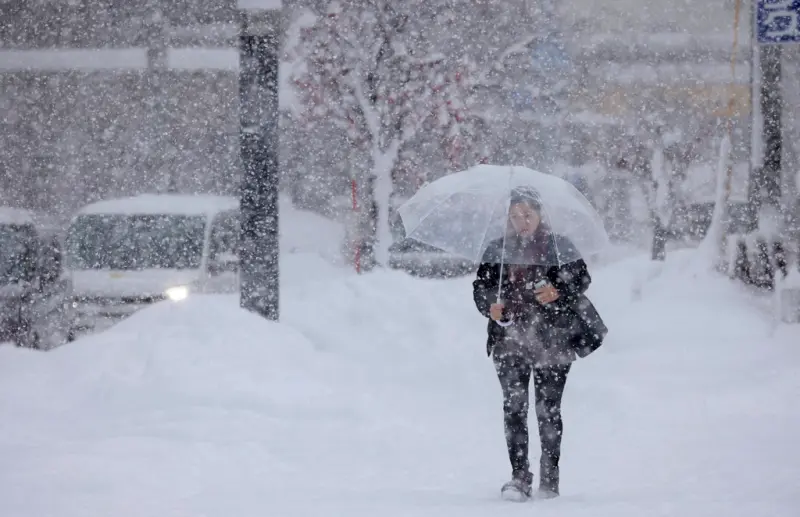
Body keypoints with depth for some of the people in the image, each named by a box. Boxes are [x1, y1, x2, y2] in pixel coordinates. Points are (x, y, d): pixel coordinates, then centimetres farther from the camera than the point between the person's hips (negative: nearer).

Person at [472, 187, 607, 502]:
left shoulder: (559, 246, 6)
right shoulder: (498, 250, 10)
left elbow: (581, 278, 2)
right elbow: (480, 287, 9)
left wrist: (558, 292, -17)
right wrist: (490, 307, -12)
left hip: (553, 339, -1)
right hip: (511, 339, 1)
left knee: (549, 409, 1)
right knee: (514, 406, -8)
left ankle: (549, 479, 9)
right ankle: (519, 477, -8)